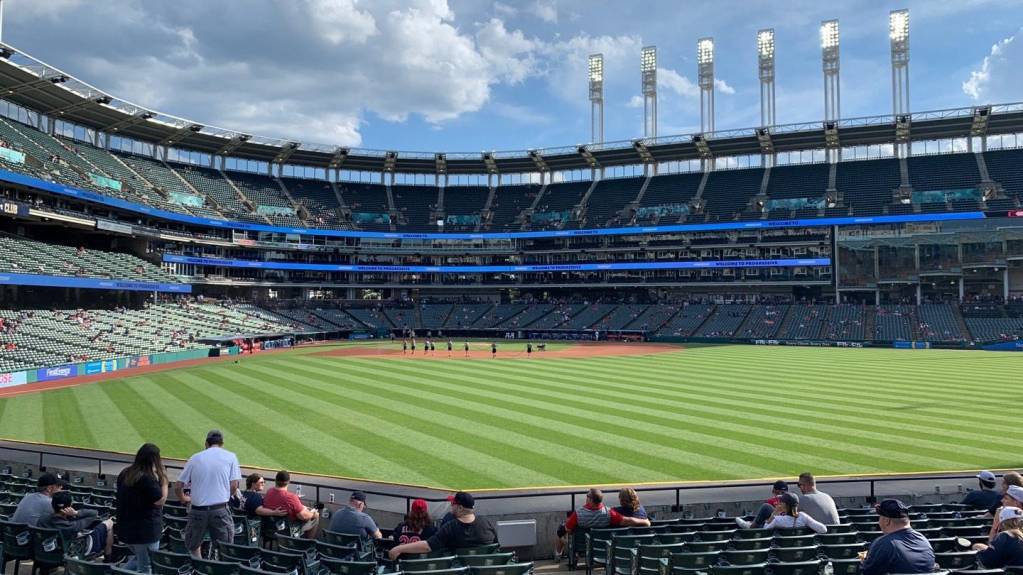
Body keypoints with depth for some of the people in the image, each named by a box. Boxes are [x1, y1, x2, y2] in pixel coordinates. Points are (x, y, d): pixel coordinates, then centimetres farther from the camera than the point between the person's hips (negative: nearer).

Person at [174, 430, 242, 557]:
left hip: (198, 510, 1)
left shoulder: (195, 458, 8)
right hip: (220, 509, -1)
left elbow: (178, 487, 9)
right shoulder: (231, 457, 4)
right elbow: (234, 486, -2)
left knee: (192, 548, 20)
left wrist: (184, 499, 29)